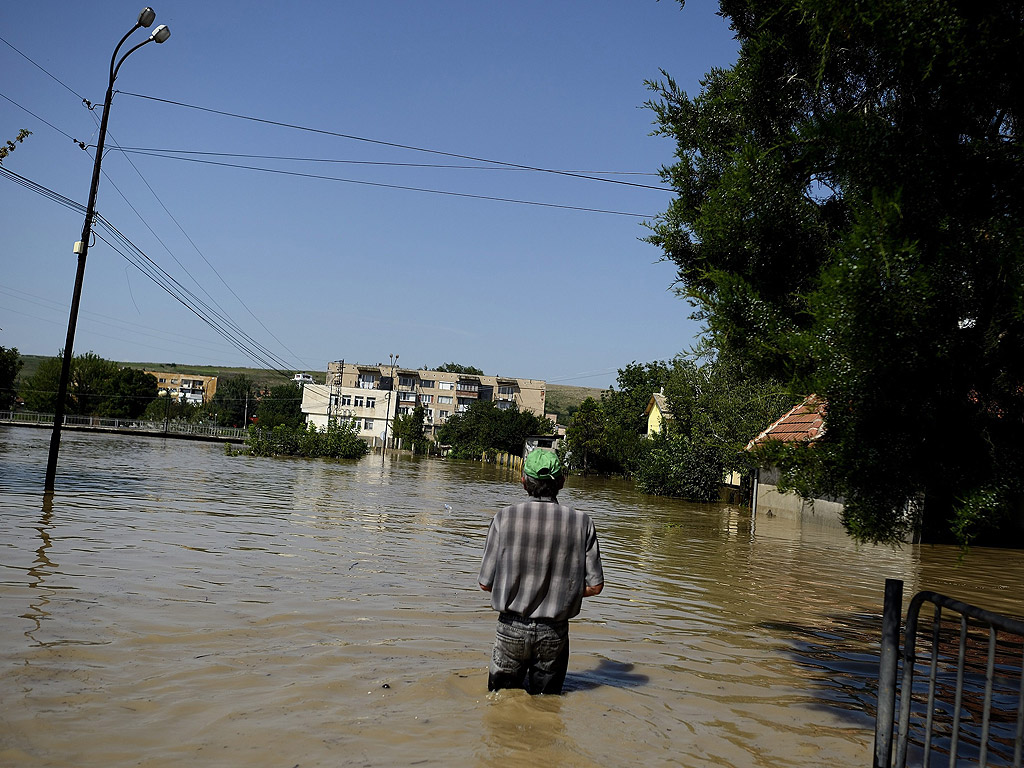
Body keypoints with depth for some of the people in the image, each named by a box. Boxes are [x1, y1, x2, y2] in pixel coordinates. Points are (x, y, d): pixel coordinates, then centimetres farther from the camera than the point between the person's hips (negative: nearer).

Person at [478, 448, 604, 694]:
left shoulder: (505, 518, -11)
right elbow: (595, 586, -5)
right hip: (554, 632, 1)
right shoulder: (581, 523, -8)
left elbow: (485, 583, -6)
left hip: (512, 628, 0)